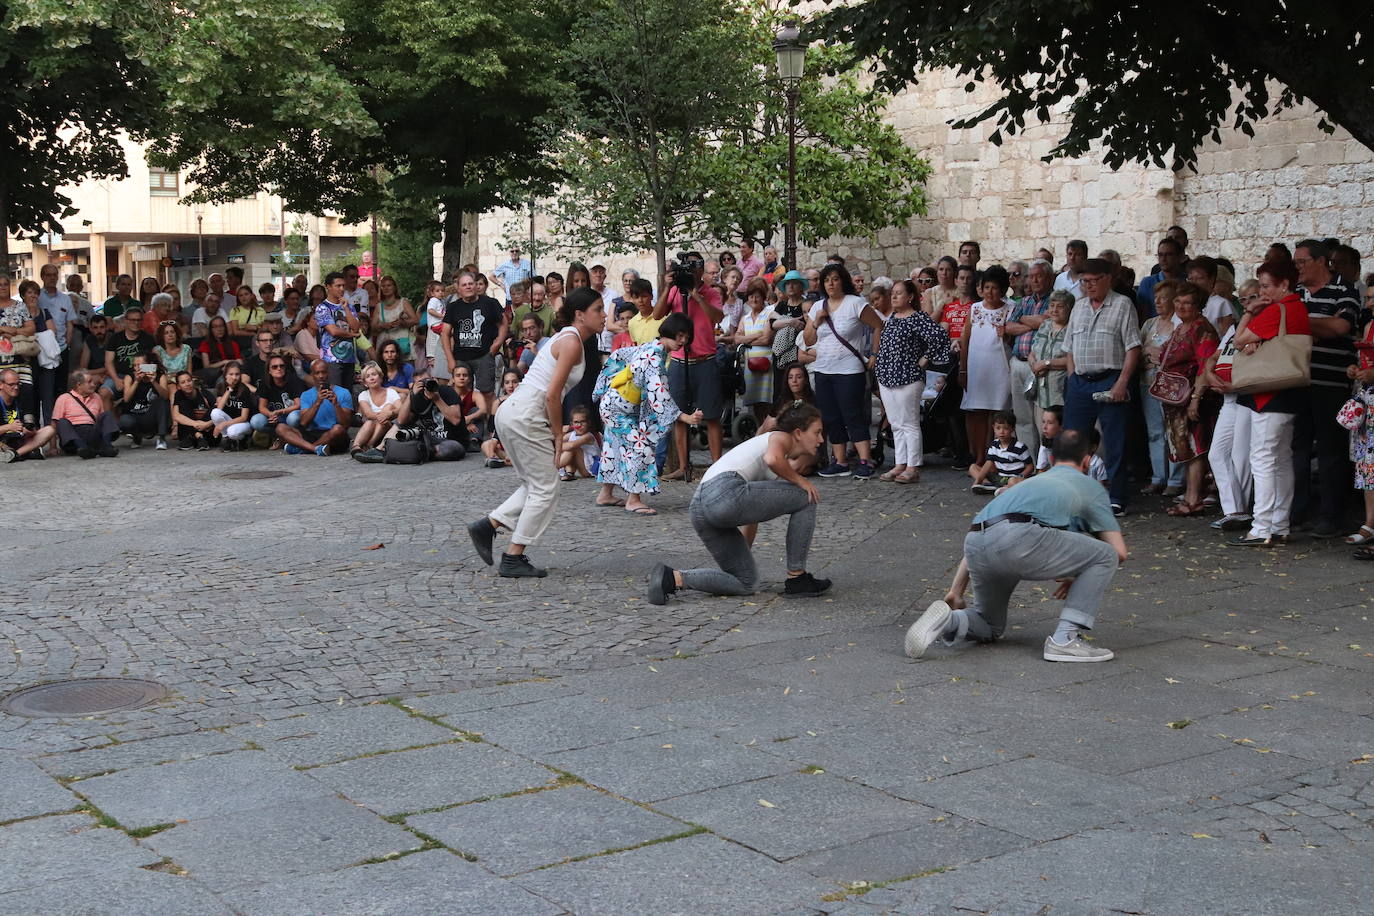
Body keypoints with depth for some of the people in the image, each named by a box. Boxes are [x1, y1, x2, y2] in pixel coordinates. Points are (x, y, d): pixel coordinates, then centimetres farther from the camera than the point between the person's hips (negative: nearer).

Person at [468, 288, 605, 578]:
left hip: (514, 413, 10)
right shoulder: (572, 342, -12)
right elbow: (552, 395, -17)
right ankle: (513, 559, 2)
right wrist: (559, 436, -8)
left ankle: (487, 526, 14)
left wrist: (555, 434, 13)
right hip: (526, 417, -10)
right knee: (545, 489, -1)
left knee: (536, 486, 18)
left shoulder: (566, 338, 18)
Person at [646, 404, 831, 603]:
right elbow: (772, 459, -18)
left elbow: (753, 515, 38)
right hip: (726, 492, -10)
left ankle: (673, 578, 1)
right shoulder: (782, 437, 10)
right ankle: (796, 579, 7)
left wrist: (744, 555, 41)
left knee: (746, 583, 16)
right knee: (806, 497, 3)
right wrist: (800, 481, -1)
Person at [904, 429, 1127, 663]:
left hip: (974, 545, 7)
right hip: (1019, 538, -6)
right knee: (1105, 557, 14)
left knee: (990, 628, 29)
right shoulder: (1091, 487, 27)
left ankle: (949, 621, -4)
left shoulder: (1031, 481, 42)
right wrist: (1077, 577, 36)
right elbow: (1119, 552, 22)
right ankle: (1065, 639, 3)